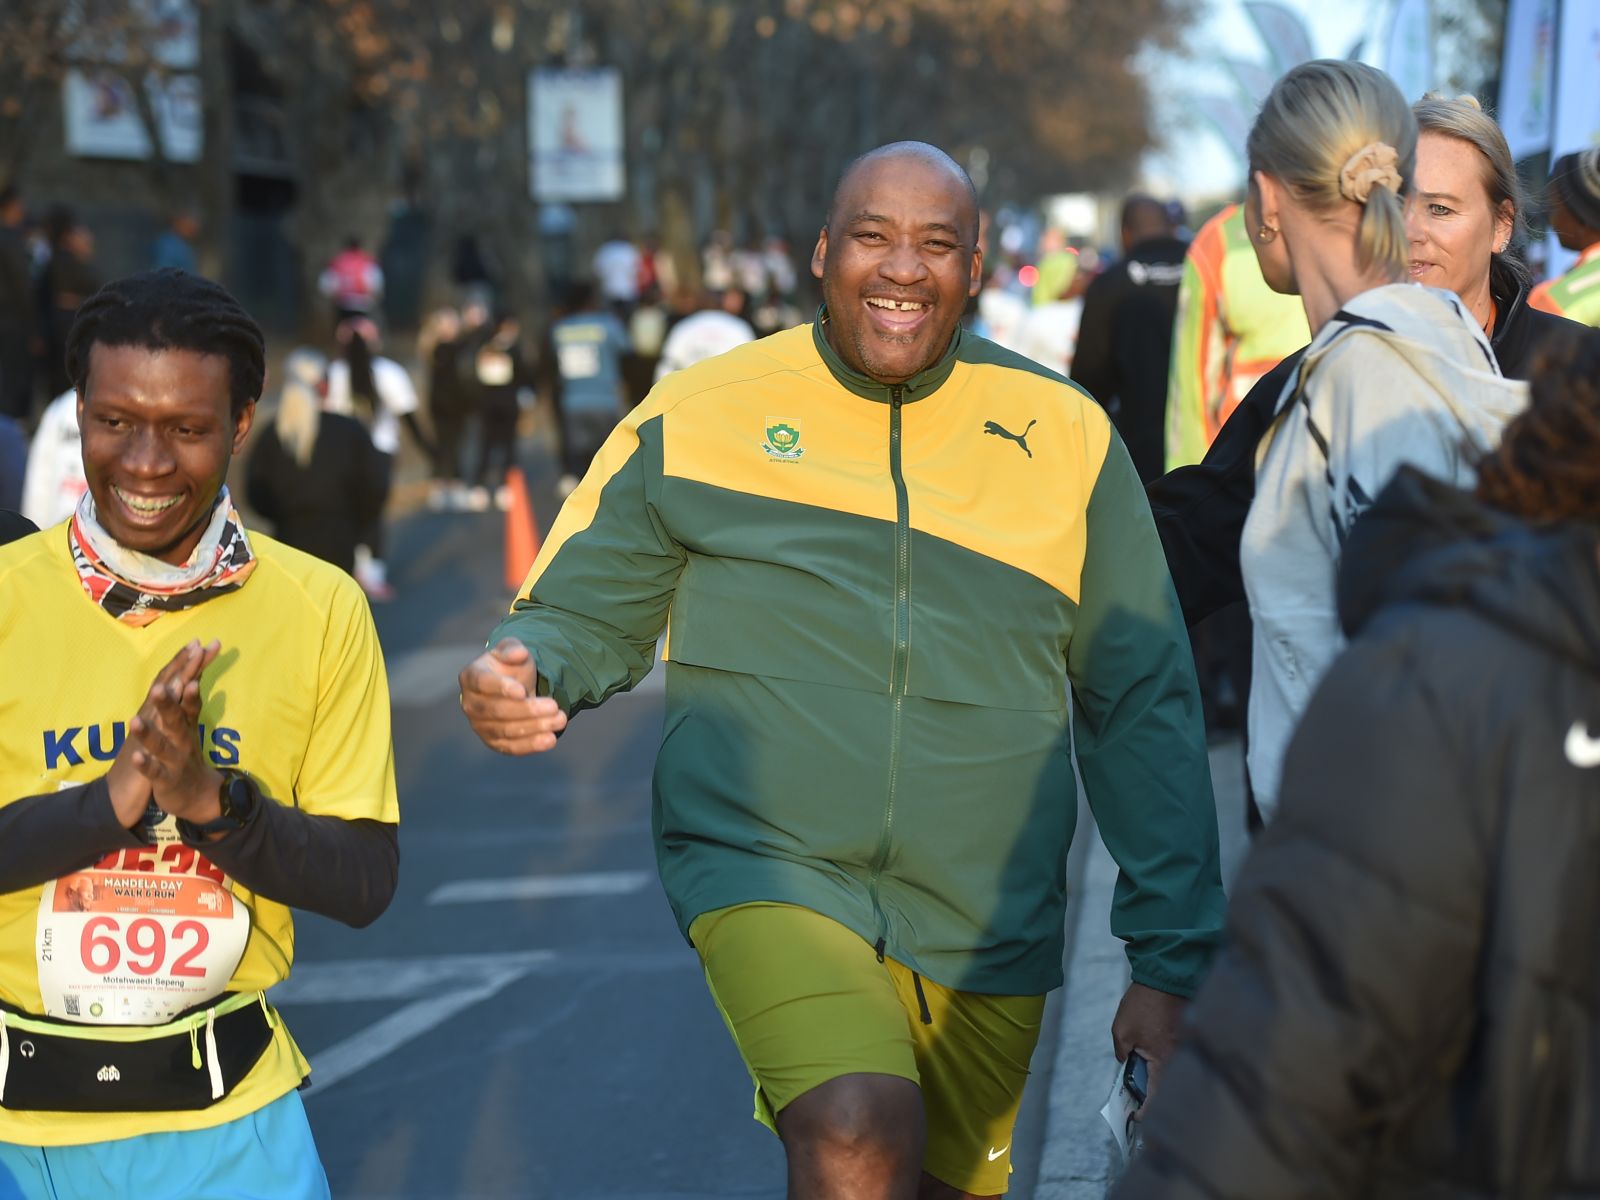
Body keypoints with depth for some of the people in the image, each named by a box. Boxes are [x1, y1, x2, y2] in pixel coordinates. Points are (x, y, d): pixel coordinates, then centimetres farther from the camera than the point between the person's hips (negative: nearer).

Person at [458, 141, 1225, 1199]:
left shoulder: (1067, 437, 2)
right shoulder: (699, 415, -2)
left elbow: (1143, 712, 7)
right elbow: (587, 611, 6)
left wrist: (1173, 963, 3)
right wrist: (525, 669, -19)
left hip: (985, 921, 3)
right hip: (770, 867, -3)